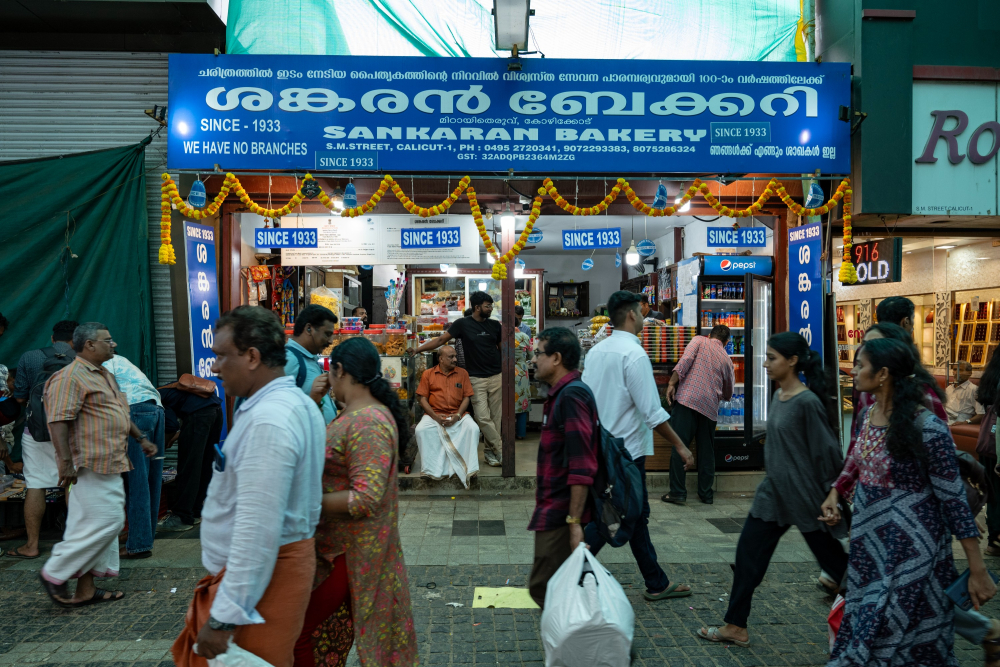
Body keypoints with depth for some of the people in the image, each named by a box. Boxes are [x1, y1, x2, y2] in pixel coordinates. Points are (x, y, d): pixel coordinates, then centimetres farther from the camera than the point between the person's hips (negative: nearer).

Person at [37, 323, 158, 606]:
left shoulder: (105, 375, 19)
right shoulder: (70, 377, -14)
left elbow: (119, 413, 29)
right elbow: (58, 421, -21)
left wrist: (141, 438, 24)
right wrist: (66, 462, -25)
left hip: (110, 465, 10)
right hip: (93, 465, -10)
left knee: (96, 525, 11)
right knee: (106, 522, -10)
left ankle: (86, 588, 18)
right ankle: (54, 574, 6)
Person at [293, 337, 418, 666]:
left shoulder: (367, 424, -24)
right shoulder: (356, 414, 8)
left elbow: (365, 499, -29)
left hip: (346, 552, -10)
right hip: (338, 544, 10)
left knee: (300, 630, 2)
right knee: (329, 629, 21)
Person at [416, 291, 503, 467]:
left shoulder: (494, 325, 7)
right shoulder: (463, 324, -1)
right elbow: (441, 340, -1)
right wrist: (418, 349, -8)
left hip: (496, 377, 3)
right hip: (476, 378, -2)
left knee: (495, 417, 3)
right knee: (483, 418, -7)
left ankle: (490, 451, 14)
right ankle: (501, 451, 2)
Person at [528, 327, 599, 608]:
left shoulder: (572, 395, -18)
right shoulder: (561, 393, 14)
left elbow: (581, 466, -24)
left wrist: (574, 521, -24)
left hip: (561, 517, -10)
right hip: (554, 513, 10)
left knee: (543, 588, -3)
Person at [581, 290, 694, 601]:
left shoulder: (597, 351, 7)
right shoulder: (635, 354, -18)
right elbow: (652, 412, -20)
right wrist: (680, 445, -11)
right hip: (626, 450, -9)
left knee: (636, 514, 16)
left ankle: (657, 584, 27)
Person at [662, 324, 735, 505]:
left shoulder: (699, 340, 11)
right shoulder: (727, 360, 19)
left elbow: (685, 361, -10)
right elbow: (728, 394, 28)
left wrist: (672, 384, -10)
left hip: (687, 399, -3)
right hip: (709, 407, 3)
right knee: (707, 451, 13)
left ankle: (677, 492, -2)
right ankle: (706, 494, 18)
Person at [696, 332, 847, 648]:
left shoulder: (807, 402, -19)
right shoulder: (778, 396, 6)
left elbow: (827, 452, -16)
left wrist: (833, 496, -12)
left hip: (804, 496, -8)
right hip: (773, 492, 9)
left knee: (832, 558, 7)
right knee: (748, 552, 8)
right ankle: (736, 627, 18)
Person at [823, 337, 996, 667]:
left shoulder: (926, 428, -21)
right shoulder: (868, 415, 0)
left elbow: (954, 499, -17)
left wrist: (978, 571, -14)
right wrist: (835, 494, 4)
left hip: (909, 553, -7)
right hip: (868, 544, 7)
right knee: (861, 636, 18)